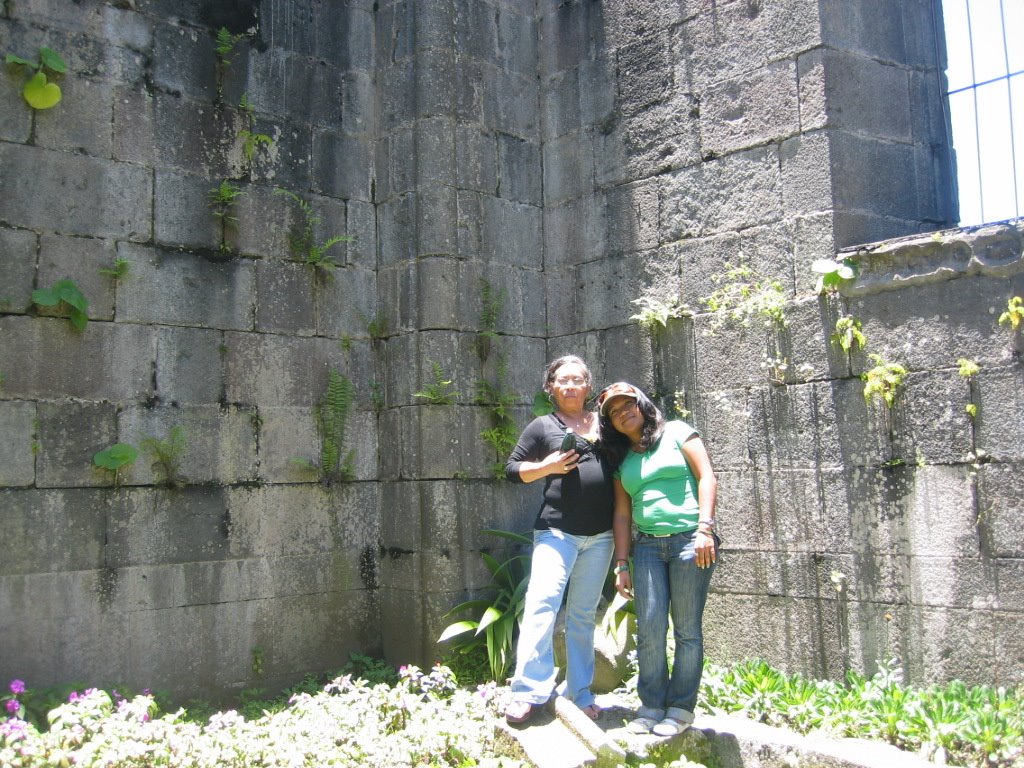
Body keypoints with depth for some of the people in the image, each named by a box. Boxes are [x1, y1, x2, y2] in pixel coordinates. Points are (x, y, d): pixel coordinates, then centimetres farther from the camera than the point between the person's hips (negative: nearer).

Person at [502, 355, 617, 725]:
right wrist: (548, 466, -9)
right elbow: (513, 469, 5)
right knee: (542, 604, -15)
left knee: (584, 614, 9)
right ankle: (529, 692, -10)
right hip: (557, 531, -3)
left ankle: (579, 694, 16)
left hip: (601, 535, 4)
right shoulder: (542, 426, 5)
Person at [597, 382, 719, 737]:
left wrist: (705, 528, -13)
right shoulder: (622, 460, 18)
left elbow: (706, 477, -2)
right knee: (649, 628, -4)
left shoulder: (676, 432, 6)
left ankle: (681, 708, 9)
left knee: (687, 629, -1)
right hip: (646, 547, 4)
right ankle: (652, 705, 8)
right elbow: (623, 513, 14)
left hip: (689, 540, -3)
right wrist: (622, 564, 7)